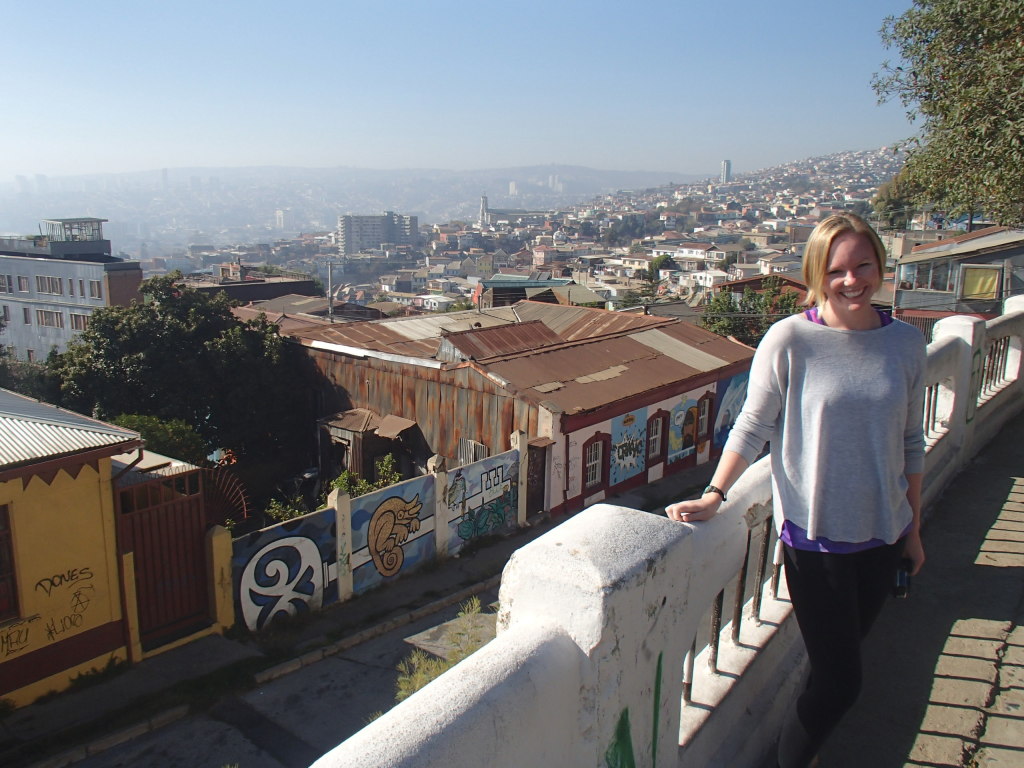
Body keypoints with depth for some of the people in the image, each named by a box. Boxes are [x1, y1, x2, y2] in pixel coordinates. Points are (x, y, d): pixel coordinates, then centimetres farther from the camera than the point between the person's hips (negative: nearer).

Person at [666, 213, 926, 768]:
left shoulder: (906, 342, 0)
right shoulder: (790, 340, -13)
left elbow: (910, 443, 8)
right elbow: (754, 426, -8)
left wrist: (913, 528, 13)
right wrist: (713, 496, -16)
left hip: (882, 534, 5)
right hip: (814, 535, -4)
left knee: (838, 668, 19)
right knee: (839, 680, 2)